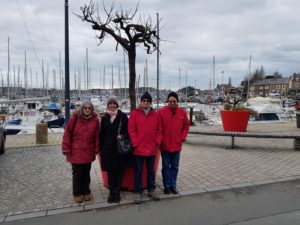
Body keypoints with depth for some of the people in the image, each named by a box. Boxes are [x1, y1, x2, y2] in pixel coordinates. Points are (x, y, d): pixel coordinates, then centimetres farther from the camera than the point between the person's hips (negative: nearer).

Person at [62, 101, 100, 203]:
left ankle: (86, 192, 29)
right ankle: (77, 193, 23)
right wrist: (66, 149, -7)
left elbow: (96, 136, 4)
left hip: (88, 153, 2)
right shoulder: (74, 119, -6)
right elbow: (67, 134, -5)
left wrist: (96, 149, 2)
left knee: (86, 173, 14)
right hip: (76, 153, -2)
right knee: (77, 174, 7)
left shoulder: (95, 120, 1)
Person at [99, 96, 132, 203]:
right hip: (108, 148, 2)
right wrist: (101, 148, 6)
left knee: (120, 171, 4)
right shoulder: (104, 118, 9)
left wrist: (123, 136, -17)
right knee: (110, 171, 7)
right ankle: (111, 192, 19)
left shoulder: (123, 116, 1)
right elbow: (102, 134, 10)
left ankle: (117, 193, 16)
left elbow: (128, 130, 2)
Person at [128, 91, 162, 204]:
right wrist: (135, 143, -10)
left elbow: (158, 130, 9)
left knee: (151, 170, 15)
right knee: (138, 171, 7)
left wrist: (157, 142, -1)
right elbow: (131, 129, -6)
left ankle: (151, 190, 29)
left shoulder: (155, 114, 6)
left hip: (152, 148, 3)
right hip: (138, 148, -3)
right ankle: (138, 192, 19)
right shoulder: (135, 113, -3)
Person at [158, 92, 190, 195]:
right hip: (165, 145, -3)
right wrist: (160, 140, -7)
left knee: (175, 166, 13)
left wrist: (183, 137, 2)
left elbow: (186, 126, 10)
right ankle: (167, 186, 22)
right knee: (166, 166, 9)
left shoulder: (182, 112, 2)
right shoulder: (161, 112, -8)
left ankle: (173, 185, 27)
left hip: (177, 145, 3)